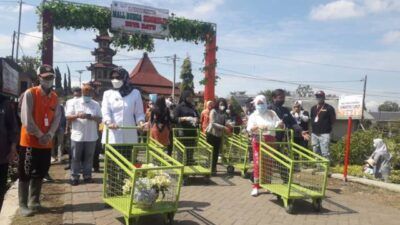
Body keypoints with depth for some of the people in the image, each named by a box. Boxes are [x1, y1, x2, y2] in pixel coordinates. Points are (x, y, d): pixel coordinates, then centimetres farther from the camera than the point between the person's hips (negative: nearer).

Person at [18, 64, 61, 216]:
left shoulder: (54, 97, 8)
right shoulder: (30, 94, -9)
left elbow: (57, 117, 3)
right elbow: (26, 119, -15)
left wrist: (49, 135, -12)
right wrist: (40, 135, -14)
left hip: (47, 143, 6)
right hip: (30, 141, -5)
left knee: (40, 174, 13)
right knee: (25, 174, 1)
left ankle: (34, 202, 26)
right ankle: (23, 205, 9)